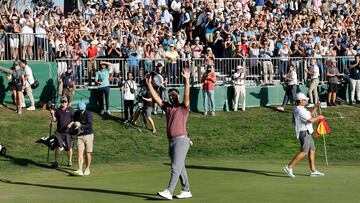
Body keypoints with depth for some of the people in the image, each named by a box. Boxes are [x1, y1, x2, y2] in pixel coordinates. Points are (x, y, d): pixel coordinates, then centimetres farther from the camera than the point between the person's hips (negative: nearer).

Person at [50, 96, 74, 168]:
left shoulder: (70, 110, 3)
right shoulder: (58, 110, 12)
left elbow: (74, 119, 2)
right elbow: (55, 120, 11)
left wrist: (71, 124, -15)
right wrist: (52, 114, -4)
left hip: (68, 131, -2)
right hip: (59, 131, 3)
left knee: (69, 147, 3)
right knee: (57, 146, 0)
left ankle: (70, 161, 16)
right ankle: (56, 161, 7)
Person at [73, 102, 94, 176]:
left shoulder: (89, 114, -10)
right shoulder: (76, 114, 5)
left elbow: (89, 125, -21)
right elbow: (74, 123, 19)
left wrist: (81, 126, -31)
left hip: (88, 135, -3)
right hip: (80, 136, 3)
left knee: (88, 153, 3)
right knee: (80, 153, -10)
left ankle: (87, 169, 19)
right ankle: (80, 170, -17)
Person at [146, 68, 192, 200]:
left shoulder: (183, 108, 0)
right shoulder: (167, 107, 16)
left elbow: (187, 95, -15)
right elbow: (156, 98, 14)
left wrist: (187, 80, -25)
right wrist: (149, 84, 7)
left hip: (181, 140, -7)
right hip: (171, 141, 7)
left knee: (176, 167, -11)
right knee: (180, 168, 11)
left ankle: (169, 192, -17)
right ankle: (186, 191, 17)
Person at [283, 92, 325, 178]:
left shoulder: (300, 109, 15)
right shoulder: (300, 110, -19)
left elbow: (310, 114, 28)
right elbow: (310, 120, -24)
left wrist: (316, 107, 15)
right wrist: (319, 117, -8)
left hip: (307, 133, 11)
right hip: (304, 133, -11)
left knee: (312, 150, 11)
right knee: (304, 152, -13)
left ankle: (313, 171, 13)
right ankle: (289, 167, -12)